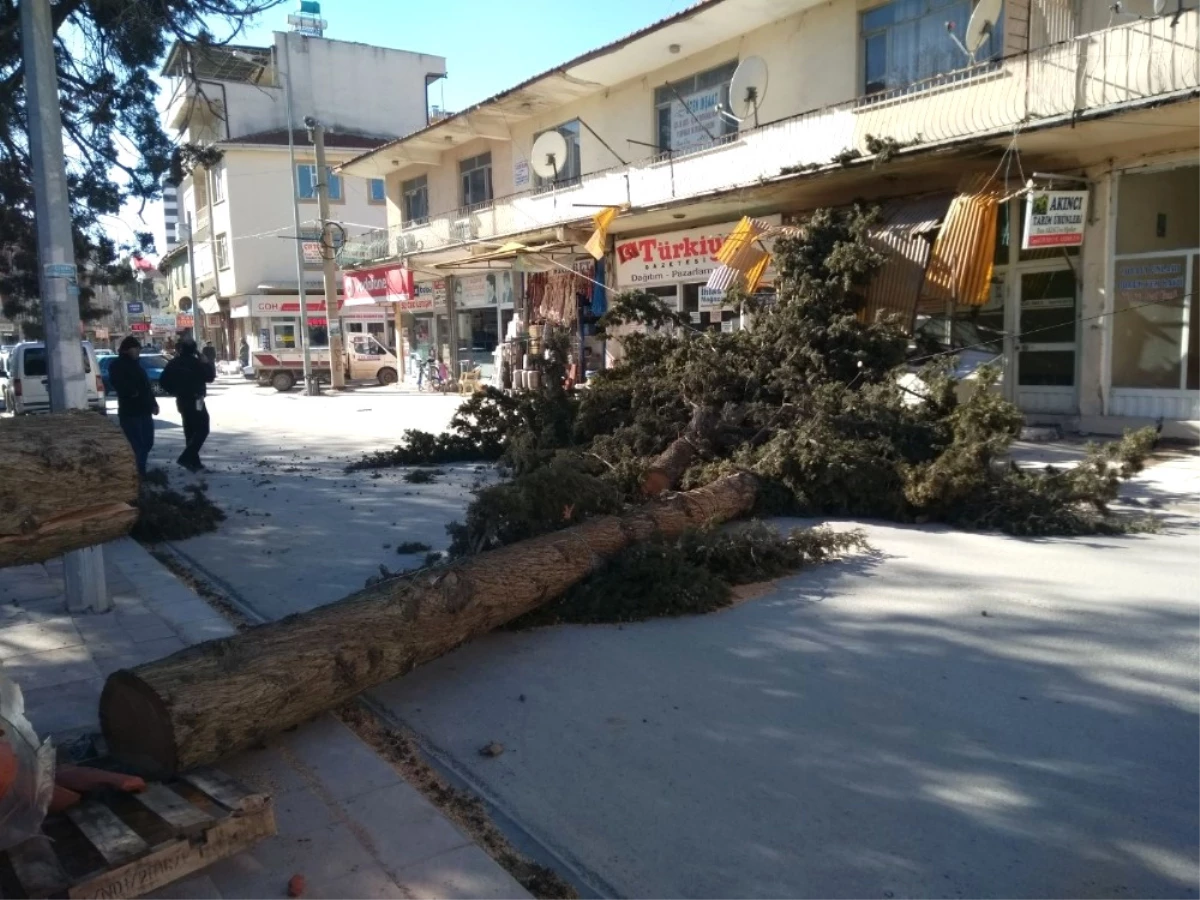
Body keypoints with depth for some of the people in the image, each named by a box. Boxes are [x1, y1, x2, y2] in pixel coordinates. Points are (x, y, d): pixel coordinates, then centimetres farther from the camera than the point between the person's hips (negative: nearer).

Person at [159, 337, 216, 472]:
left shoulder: (174, 363, 5)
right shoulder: (196, 363, -16)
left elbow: (163, 382, 7)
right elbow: (210, 377, -9)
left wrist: (175, 392, 17)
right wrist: (208, 363, 2)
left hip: (182, 401, 8)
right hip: (195, 401, -8)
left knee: (190, 431, 14)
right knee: (202, 430, -3)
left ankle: (194, 461, 17)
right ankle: (186, 457, -14)